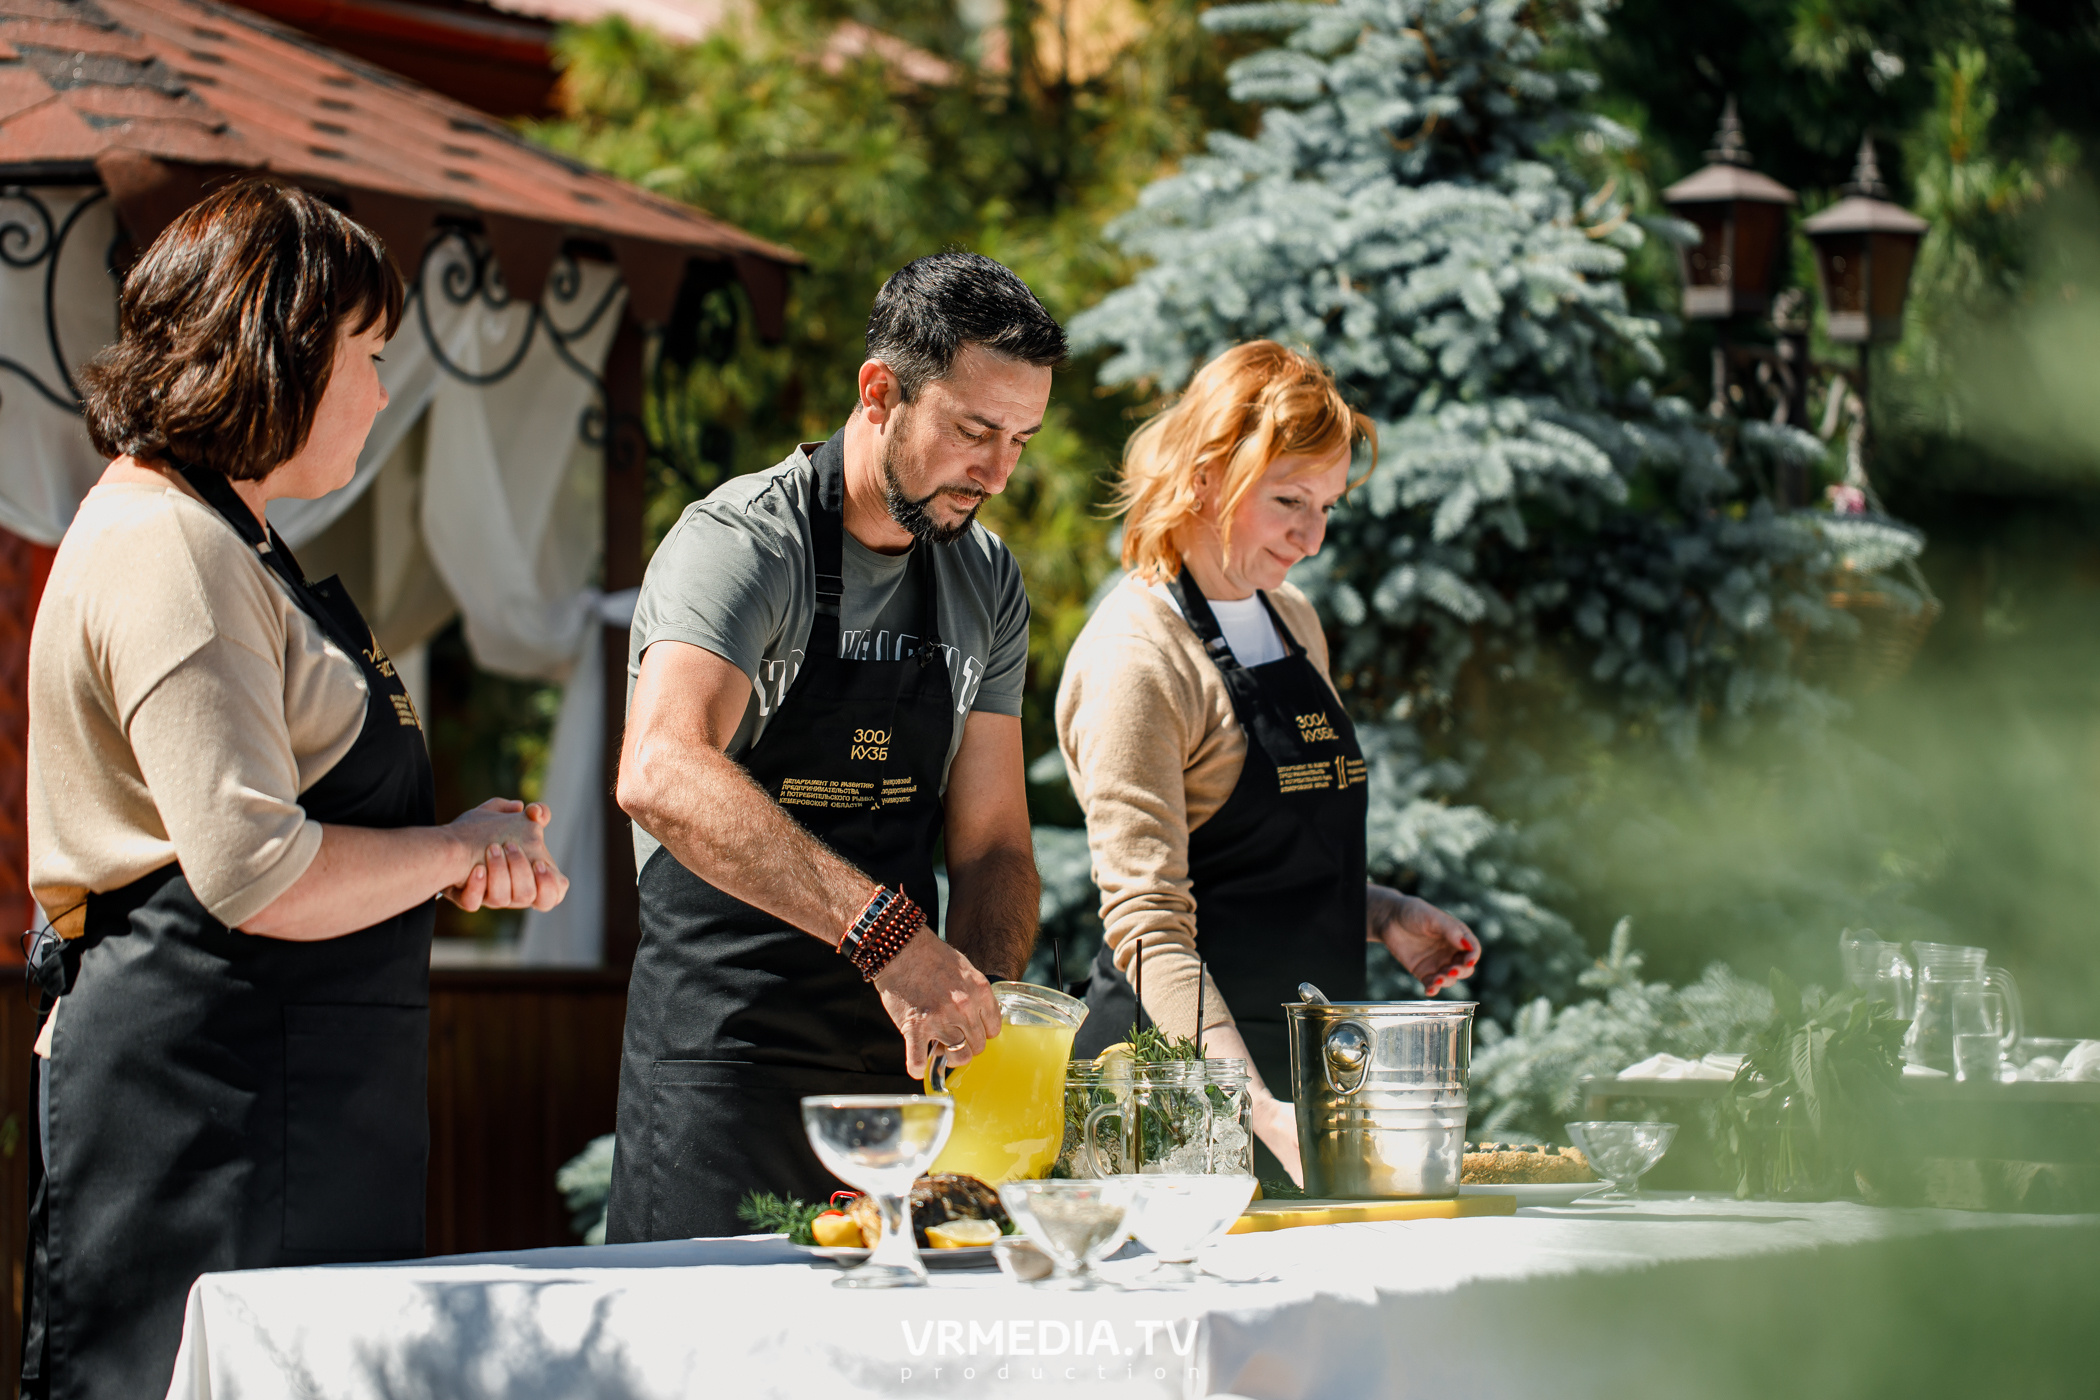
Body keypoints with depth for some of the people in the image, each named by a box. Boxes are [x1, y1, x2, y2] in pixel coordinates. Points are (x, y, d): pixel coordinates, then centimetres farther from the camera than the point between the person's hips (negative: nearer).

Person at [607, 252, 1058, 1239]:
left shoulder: (985, 582, 10)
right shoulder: (743, 543, -13)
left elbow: (990, 842, 10)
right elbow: (662, 776, -32)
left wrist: (975, 997, -12)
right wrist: (887, 934, -39)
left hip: (901, 1067, 6)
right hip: (725, 1069, -6)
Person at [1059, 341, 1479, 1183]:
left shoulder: (1292, 621, 13)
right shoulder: (1137, 657, -13)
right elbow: (1148, 928, -20)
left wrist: (1382, 914, 8)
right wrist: (1261, 1112, -30)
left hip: (1305, 1062, 8)